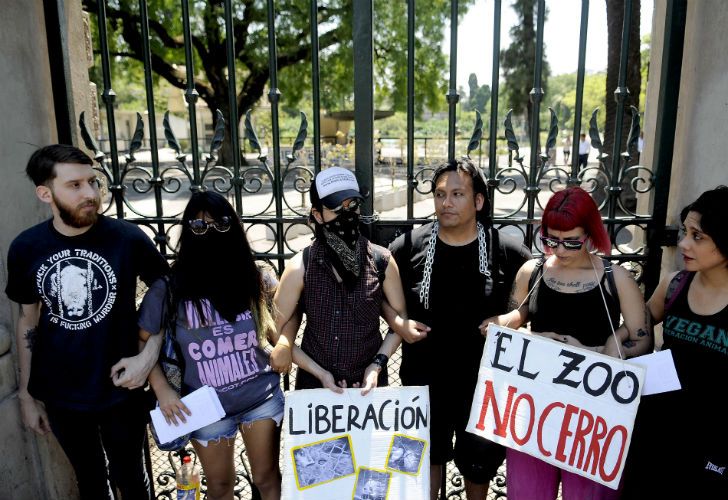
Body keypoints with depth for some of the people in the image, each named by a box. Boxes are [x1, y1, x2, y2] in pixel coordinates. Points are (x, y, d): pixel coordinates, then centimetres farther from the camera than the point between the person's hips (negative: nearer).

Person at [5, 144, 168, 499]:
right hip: (60, 396, 3)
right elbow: (28, 320, 5)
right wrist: (26, 393, 9)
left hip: (120, 390, -2)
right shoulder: (25, 248, -7)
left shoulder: (128, 238, -17)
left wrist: (149, 355, -15)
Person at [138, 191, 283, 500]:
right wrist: (162, 390, -11)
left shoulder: (252, 278, -3)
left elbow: (276, 331, 9)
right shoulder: (169, 288, -9)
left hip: (262, 396, 1)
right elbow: (143, 342, -2)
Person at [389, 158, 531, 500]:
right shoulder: (408, 246, -10)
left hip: (484, 378, 0)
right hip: (424, 377, 0)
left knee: (479, 458, 23)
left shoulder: (507, 251, -11)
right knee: (428, 456, 21)